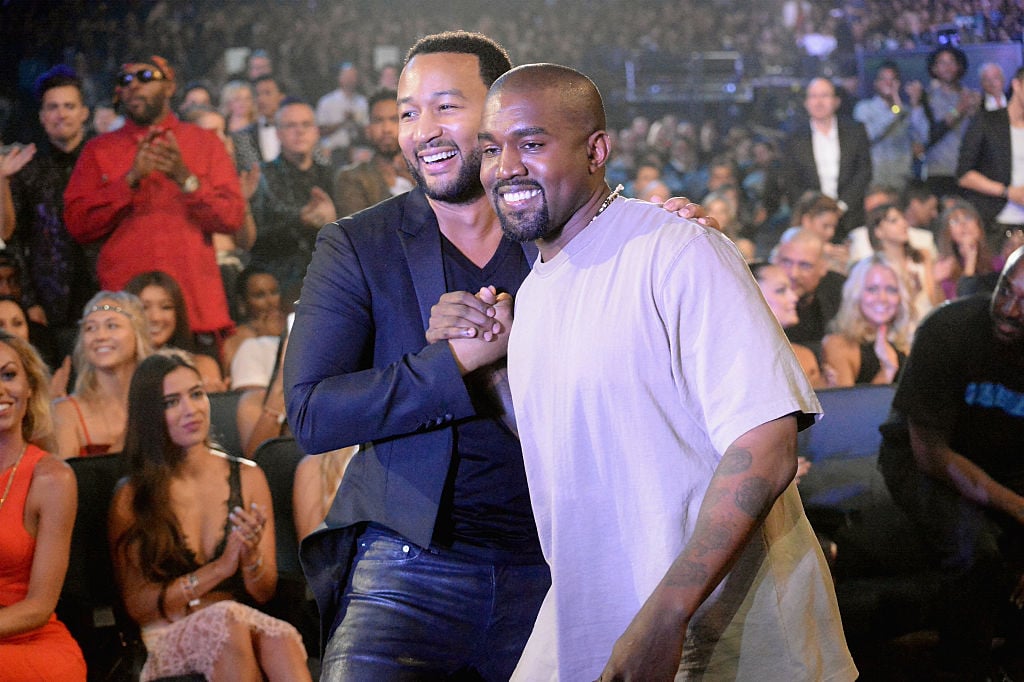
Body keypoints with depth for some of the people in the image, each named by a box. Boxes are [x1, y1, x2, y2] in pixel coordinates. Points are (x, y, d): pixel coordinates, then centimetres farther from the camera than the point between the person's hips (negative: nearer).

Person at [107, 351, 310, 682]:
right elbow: (137, 605, 0)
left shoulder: (248, 478, 11)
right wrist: (219, 568, -11)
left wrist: (251, 557, -12)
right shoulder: (131, 498, 4)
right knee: (227, 617, -38)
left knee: (280, 637, -38)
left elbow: (265, 592, 12)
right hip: (167, 642, -1)